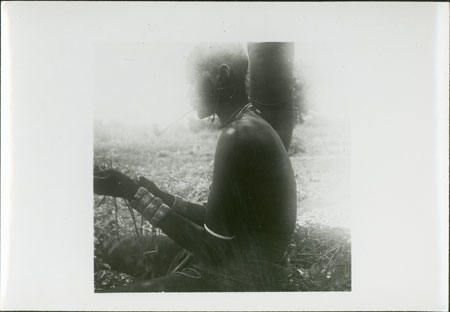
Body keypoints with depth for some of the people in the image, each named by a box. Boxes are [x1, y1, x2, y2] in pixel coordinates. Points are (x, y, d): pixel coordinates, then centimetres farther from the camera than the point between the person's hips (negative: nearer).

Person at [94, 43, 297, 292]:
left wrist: (135, 194, -20)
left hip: (241, 278, -10)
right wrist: (159, 196, 6)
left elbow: (215, 250, -22)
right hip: (235, 259, 10)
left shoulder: (239, 138, -23)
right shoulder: (249, 127, 8)